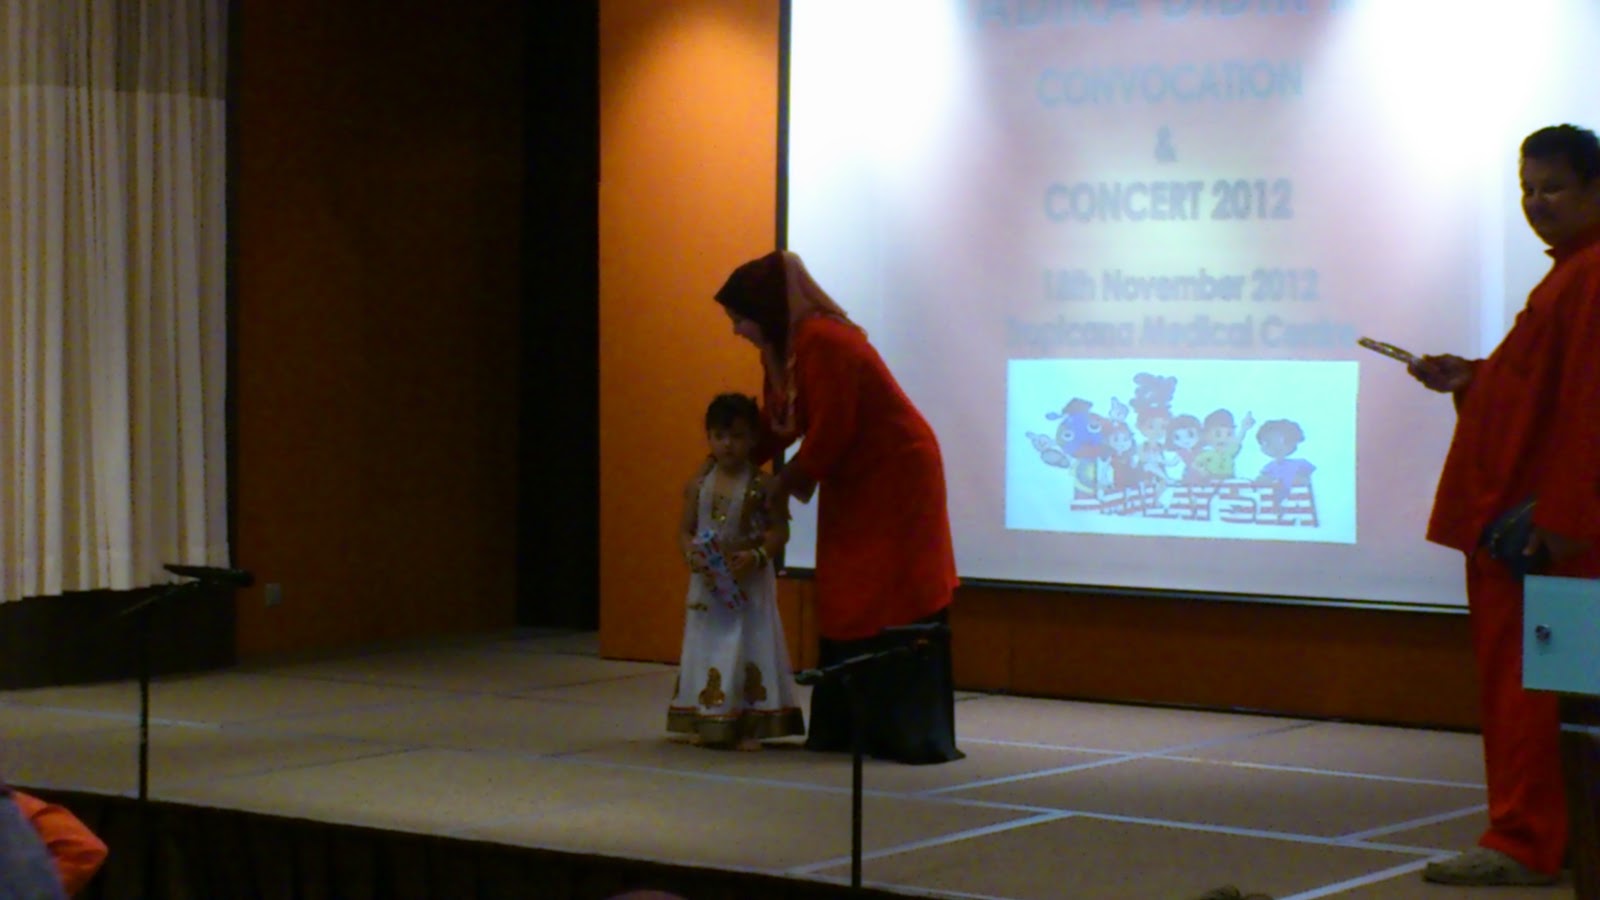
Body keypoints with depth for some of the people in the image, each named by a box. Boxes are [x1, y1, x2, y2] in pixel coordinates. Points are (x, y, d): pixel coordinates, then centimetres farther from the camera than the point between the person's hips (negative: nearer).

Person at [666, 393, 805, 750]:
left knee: (750, 648, -2)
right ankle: (707, 722, 15)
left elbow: (780, 530, -6)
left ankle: (749, 726, 3)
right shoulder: (698, 484, 2)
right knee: (707, 647, 7)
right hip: (707, 582, 3)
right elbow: (685, 530, 6)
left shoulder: (762, 485, -7)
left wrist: (756, 556, -21)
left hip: (749, 582, -3)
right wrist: (691, 554, -14)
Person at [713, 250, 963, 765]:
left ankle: (912, 737, -6)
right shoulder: (783, 348, 6)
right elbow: (777, 422, 14)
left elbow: (829, 434, -23)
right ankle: (845, 729, 14)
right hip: (852, 487, 10)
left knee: (892, 611, -8)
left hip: (894, 480, -10)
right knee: (843, 606, 10)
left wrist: (786, 485, -11)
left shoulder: (823, 345, -23)